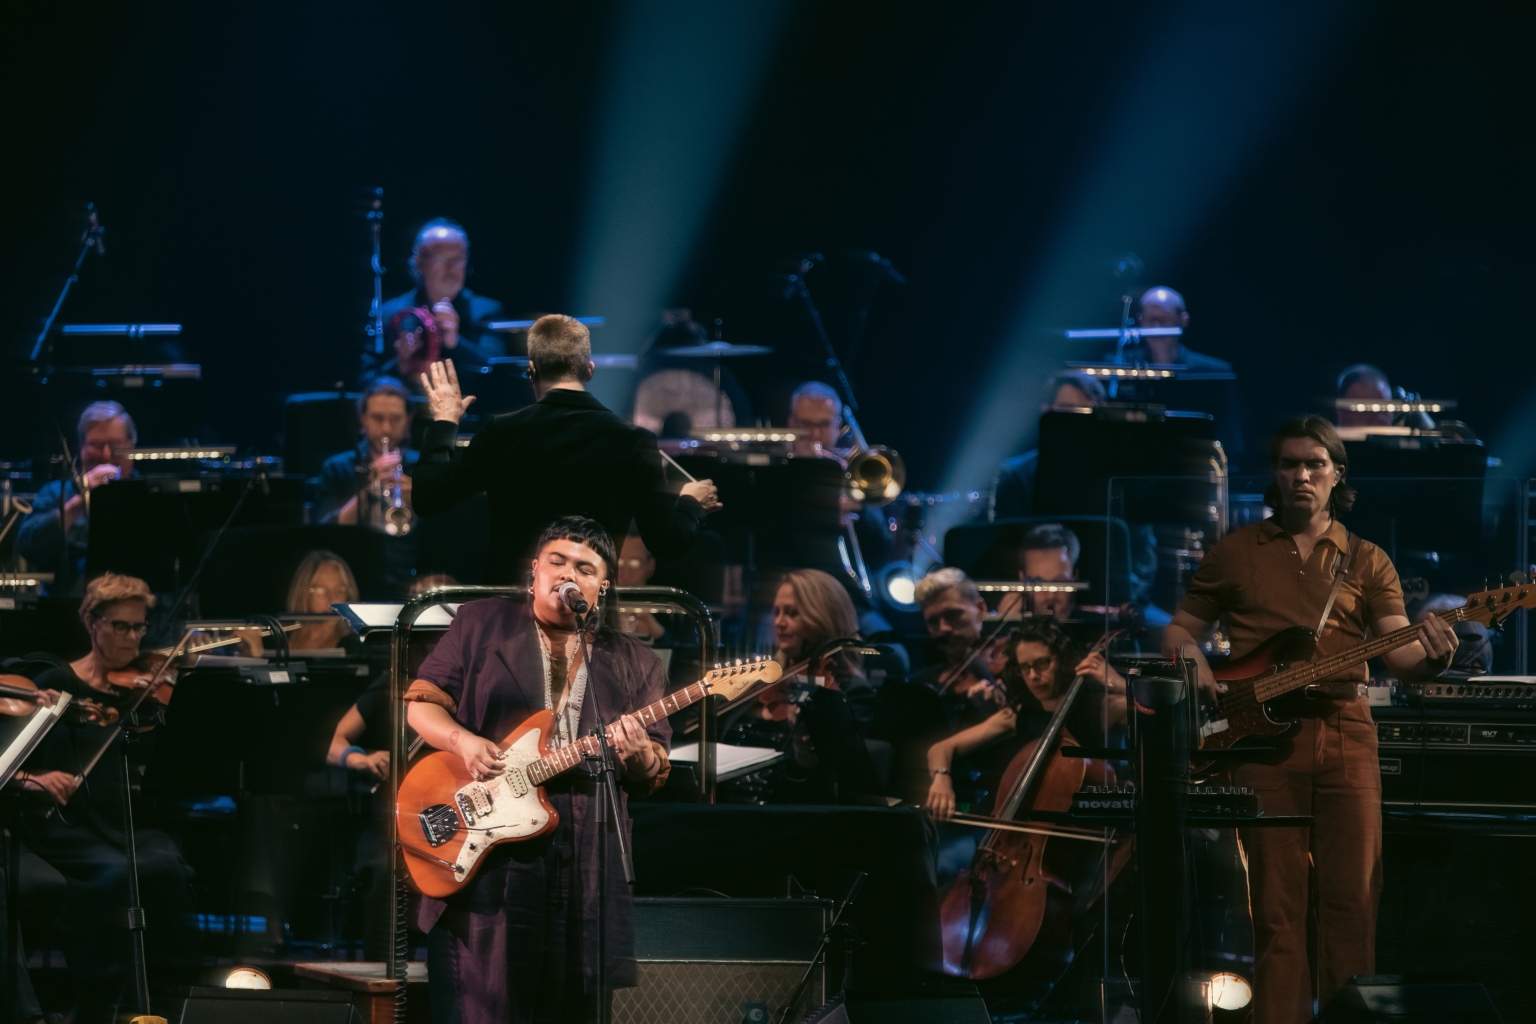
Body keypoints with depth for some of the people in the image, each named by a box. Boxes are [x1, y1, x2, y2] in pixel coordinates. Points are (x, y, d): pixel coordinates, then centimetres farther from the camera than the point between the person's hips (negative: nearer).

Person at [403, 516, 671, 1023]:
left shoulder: (633, 662, 12)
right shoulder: (481, 623, 7)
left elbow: (656, 770, 9)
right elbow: (422, 702, 5)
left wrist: (640, 758, -14)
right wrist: (463, 741, -15)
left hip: (586, 862, 2)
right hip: (485, 851, -2)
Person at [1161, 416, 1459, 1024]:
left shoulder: (1367, 562, 12)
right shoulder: (1236, 552, 13)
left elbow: (1399, 654, 2)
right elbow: (1180, 630, 18)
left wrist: (1431, 657, -21)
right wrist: (1193, 663, -4)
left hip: (1345, 733, 1)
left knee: (1353, 899, -2)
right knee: (1277, 903, -3)